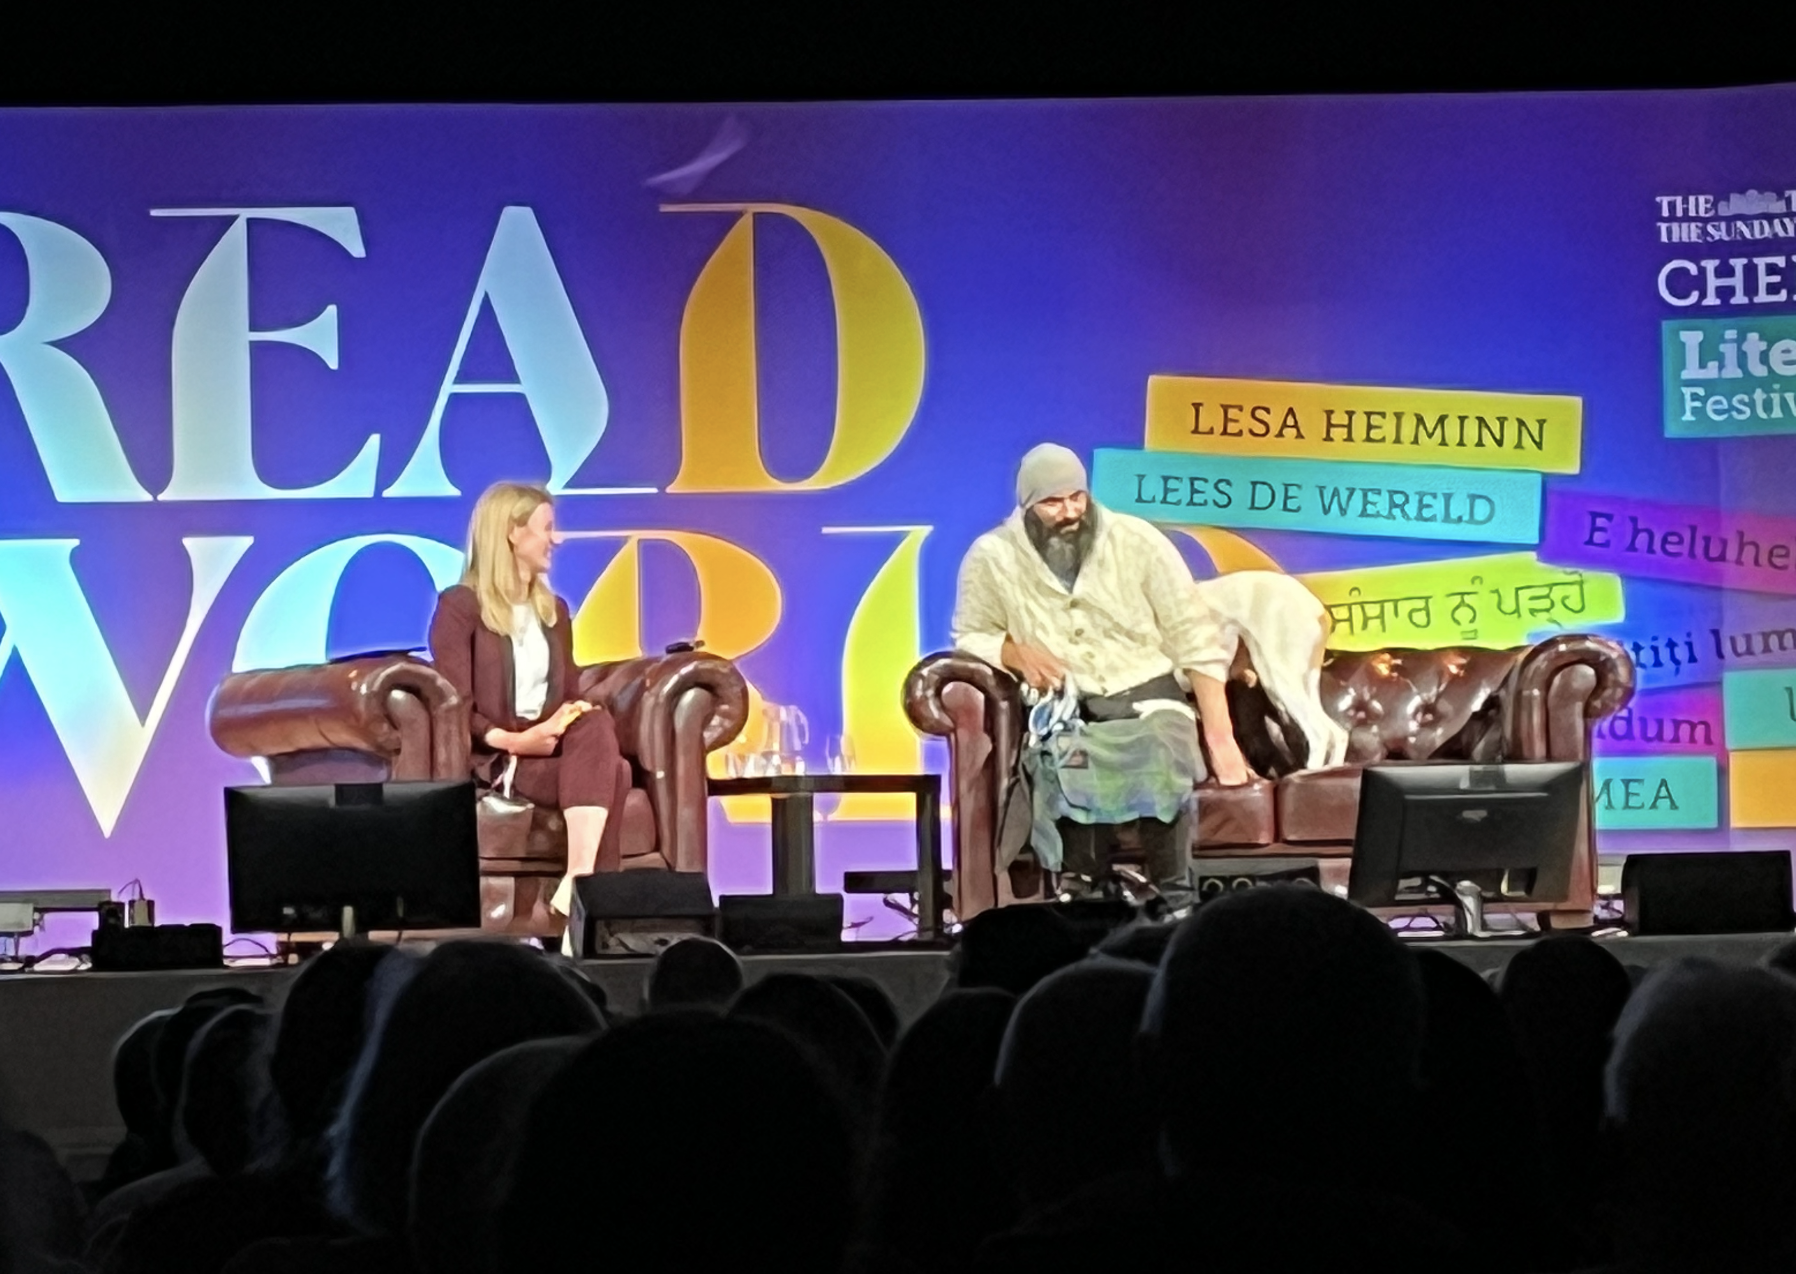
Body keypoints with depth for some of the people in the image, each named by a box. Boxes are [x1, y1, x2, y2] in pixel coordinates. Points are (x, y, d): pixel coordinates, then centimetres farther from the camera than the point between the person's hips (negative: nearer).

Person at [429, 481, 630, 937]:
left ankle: (578, 883, -43)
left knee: (596, 723, -31)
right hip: (491, 757, -6)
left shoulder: (553, 611, 21)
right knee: (609, 771, -30)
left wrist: (563, 722, -8)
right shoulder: (460, 606, -2)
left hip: (551, 748, 6)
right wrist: (513, 740, -23)